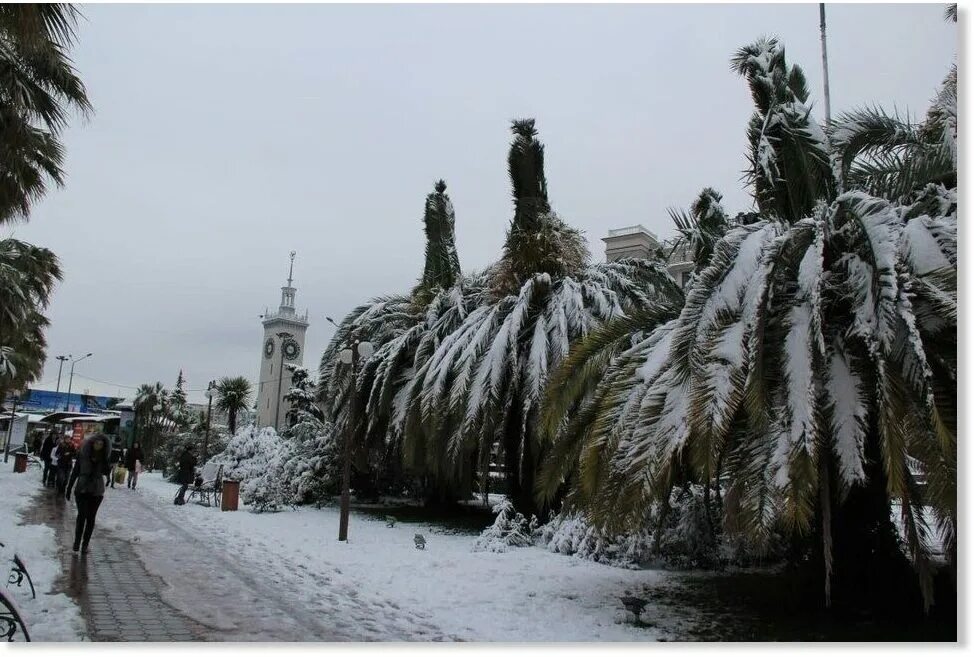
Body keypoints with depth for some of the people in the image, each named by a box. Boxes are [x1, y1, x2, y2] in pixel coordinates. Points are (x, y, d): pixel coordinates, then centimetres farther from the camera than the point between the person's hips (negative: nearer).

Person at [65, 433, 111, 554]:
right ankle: (77, 541, 8)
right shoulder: (83, 453, -5)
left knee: (91, 517, 4)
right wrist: (69, 488, 2)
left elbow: (106, 472, -13)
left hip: (97, 491, 1)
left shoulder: (105, 456, -3)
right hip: (81, 488, -1)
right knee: (82, 515, -8)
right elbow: (75, 471, 1)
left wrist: (99, 460, -23)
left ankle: (85, 544, 13)